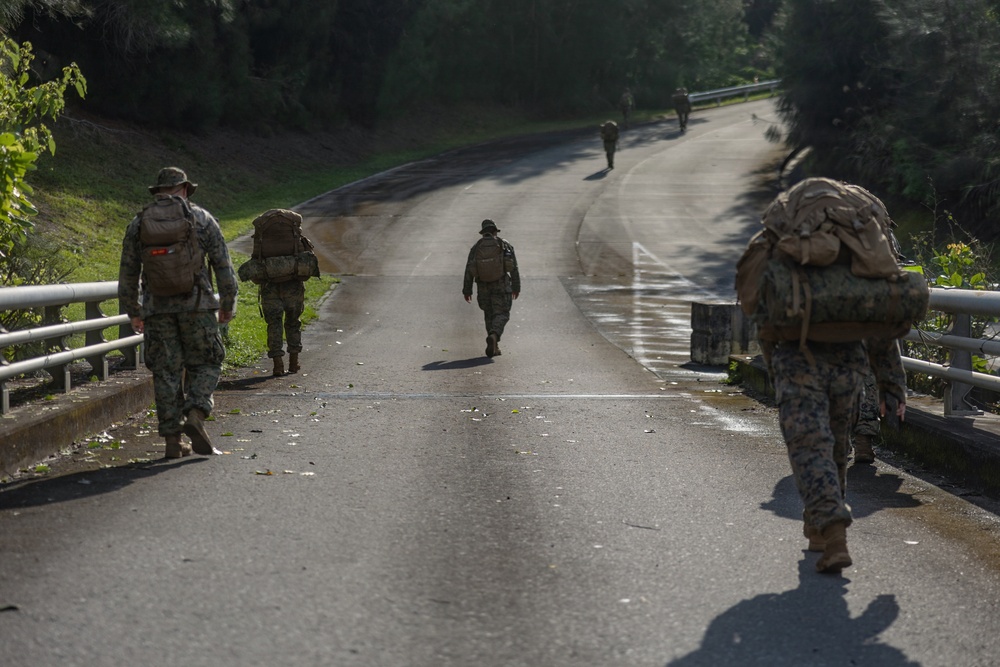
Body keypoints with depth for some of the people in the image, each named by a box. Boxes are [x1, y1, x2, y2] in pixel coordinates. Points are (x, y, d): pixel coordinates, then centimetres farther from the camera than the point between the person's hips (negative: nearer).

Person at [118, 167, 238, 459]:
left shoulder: (138, 223, 9)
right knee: (205, 365, 10)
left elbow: (128, 273, 11)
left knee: (166, 372, 7)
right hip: (196, 304, -2)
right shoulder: (201, 218, 4)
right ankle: (195, 416, -14)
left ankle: (173, 440, 6)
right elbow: (223, 265, 3)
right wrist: (228, 304, 12)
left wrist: (133, 312, 21)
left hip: (157, 308, 2)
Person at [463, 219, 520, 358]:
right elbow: (514, 268, 1)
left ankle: (493, 347, 14)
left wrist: (467, 291, 7)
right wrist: (516, 288, 7)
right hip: (501, 286, -2)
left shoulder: (476, 248, 5)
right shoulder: (505, 246, 2)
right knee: (501, 315, -1)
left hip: (483, 287, 2)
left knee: (489, 316, 15)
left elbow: (469, 270, 3)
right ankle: (494, 335, -30)